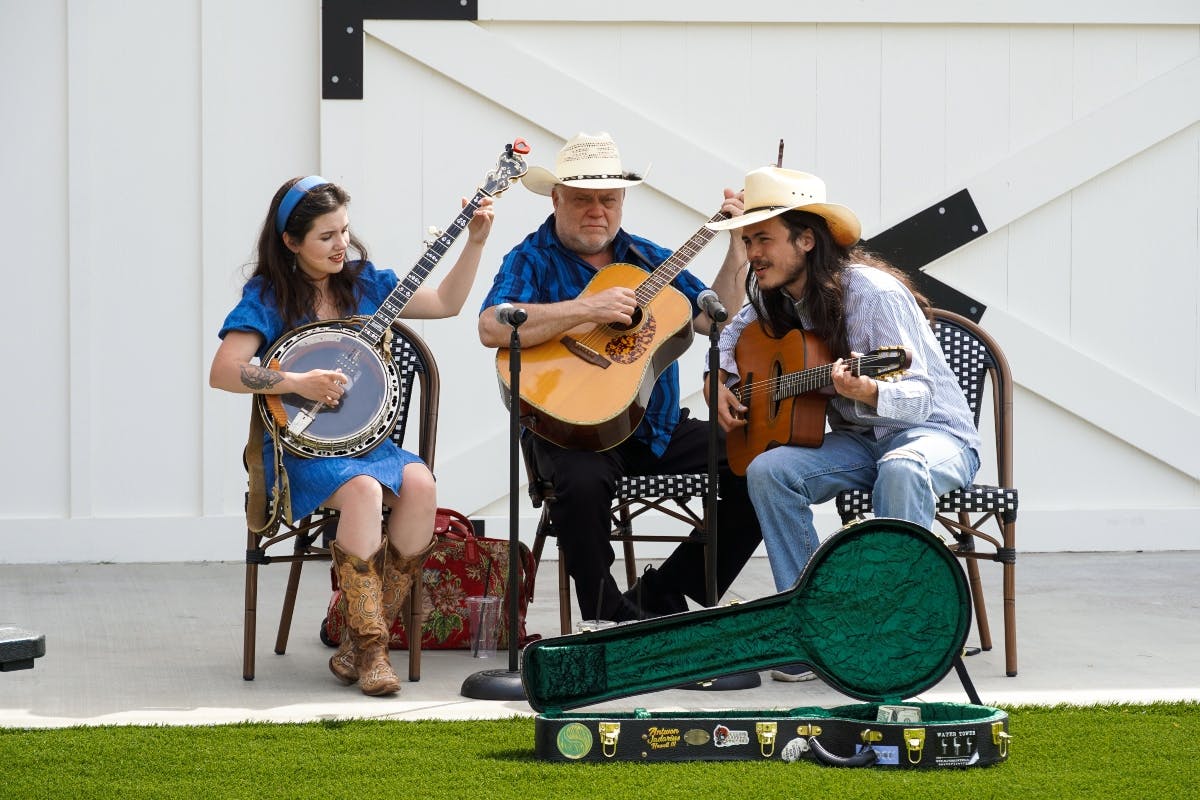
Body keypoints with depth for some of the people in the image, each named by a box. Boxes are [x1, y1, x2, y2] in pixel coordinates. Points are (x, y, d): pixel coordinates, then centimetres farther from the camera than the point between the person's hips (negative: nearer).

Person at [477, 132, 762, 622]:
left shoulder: (649, 259, 16)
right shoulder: (534, 260, -1)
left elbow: (717, 319, 11)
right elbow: (492, 327, -20)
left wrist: (738, 249, 0)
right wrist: (588, 309, -25)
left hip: (657, 428, 5)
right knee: (582, 480, -39)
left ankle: (662, 596, -3)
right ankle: (608, 617, -16)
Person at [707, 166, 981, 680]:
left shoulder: (872, 292, -21)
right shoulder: (775, 297, 2)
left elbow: (919, 395, -25)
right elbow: (735, 333, 26)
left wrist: (868, 392, -46)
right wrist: (720, 382, 7)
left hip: (934, 431, -6)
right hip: (858, 440, 7)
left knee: (902, 469, -41)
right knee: (767, 471, -21)